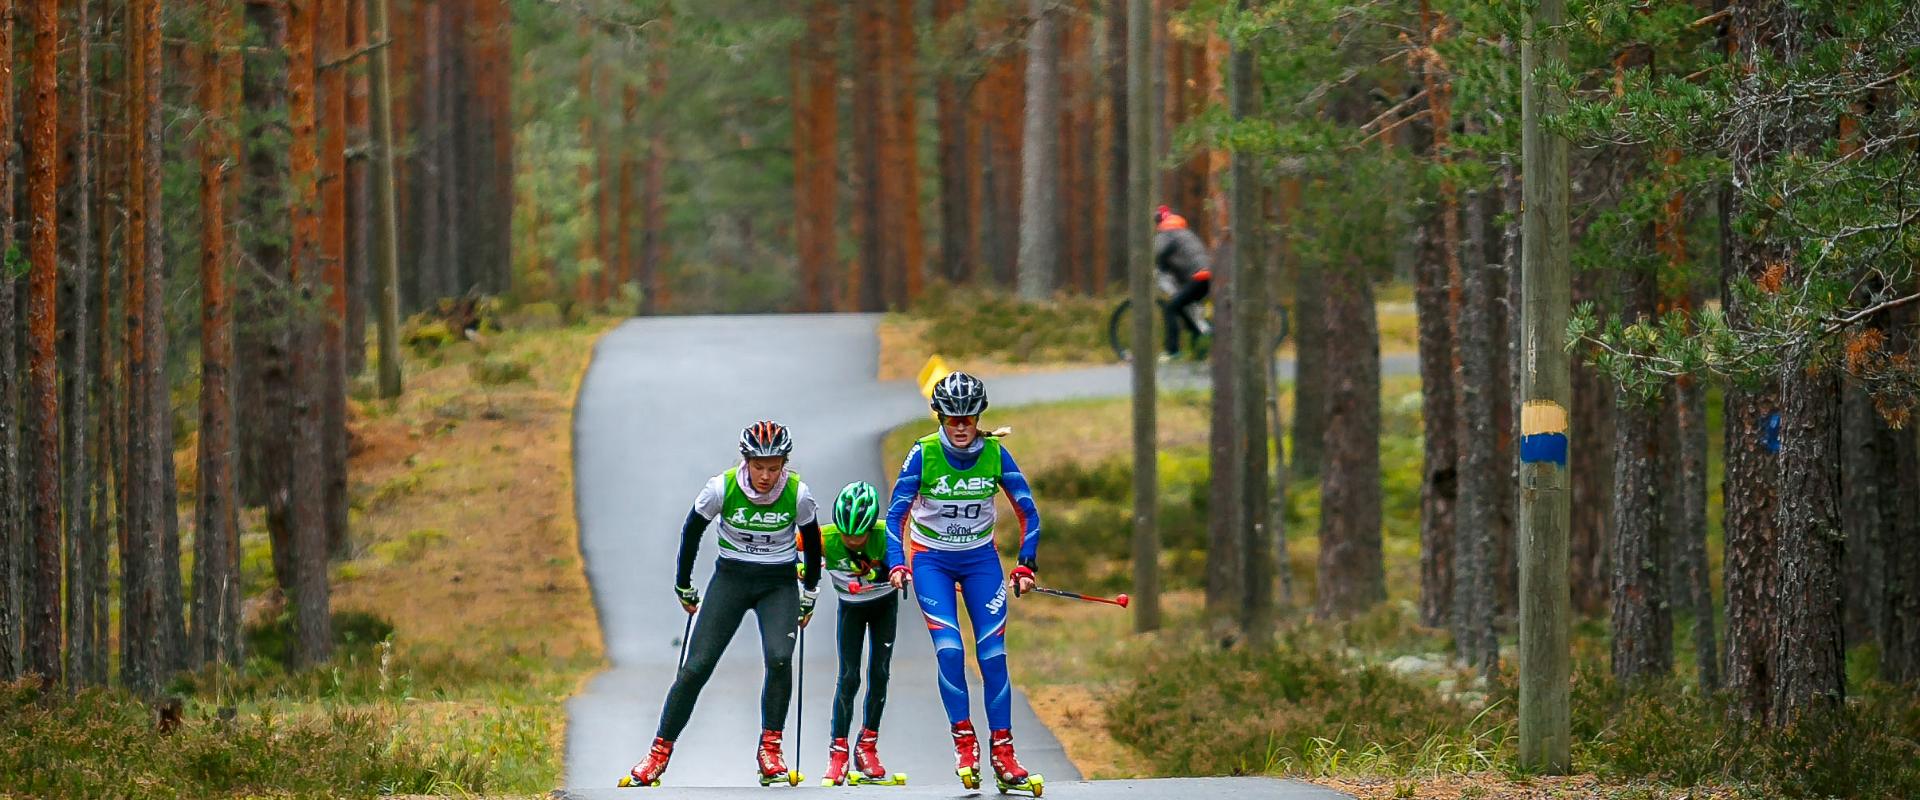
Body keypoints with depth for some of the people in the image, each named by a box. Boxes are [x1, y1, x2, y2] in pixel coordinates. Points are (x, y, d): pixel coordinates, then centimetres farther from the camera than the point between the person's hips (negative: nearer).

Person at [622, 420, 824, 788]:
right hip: (731, 578, 0)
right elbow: (691, 532, 0)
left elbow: (812, 542, 4)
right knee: (697, 665, -9)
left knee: (779, 658, -24)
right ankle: (659, 754, 2)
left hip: (779, 584, 0)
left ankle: (770, 750, -9)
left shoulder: (798, 494, -15)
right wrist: (684, 587, 10)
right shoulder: (722, 488, -17)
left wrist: (809, 597, 13)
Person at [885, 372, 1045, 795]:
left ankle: (1003, 755, -3)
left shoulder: (995, 455, -11)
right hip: (931, 559, -1)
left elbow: (1027, 511, -2)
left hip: (981, 559, 1)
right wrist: (897, 565, -20)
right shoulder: (923, 454, -15)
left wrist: (1026, 566, -8)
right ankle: (964, 741, -3)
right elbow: (897, 513, -9)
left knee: (993, 653, -7)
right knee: (949, 650, -17)